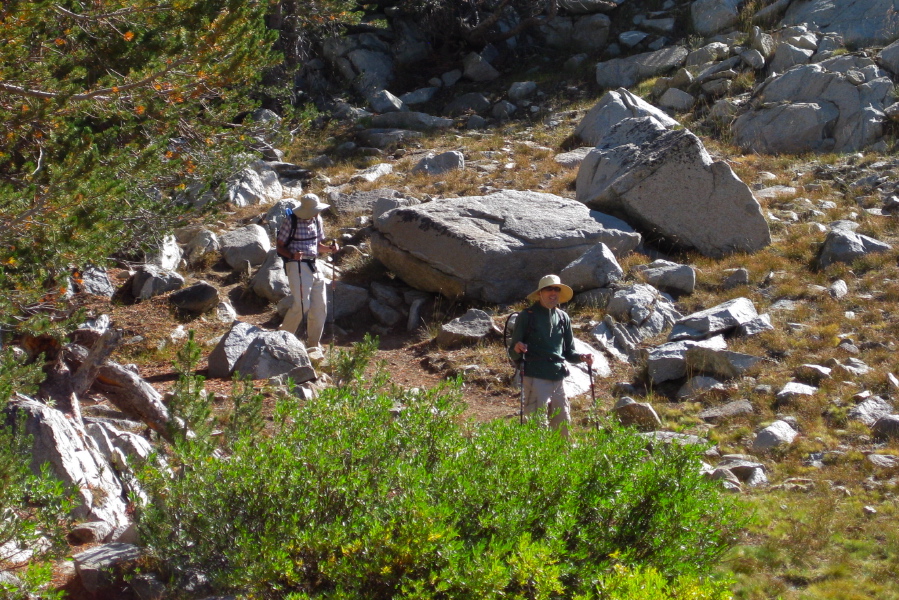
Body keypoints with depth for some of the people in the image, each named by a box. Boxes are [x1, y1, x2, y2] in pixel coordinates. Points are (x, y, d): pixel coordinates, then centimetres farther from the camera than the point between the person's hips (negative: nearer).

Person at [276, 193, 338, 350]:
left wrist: (329, 248, -1)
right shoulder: (290, 221, -9)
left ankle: (313, 345, 18)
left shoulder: (317, 220, 10)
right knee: (302, 305, -15)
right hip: (297, 266, -7)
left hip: (314, 266, 7)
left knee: (320, 307, 6)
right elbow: (279, 247, -5)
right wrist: (292, 255, -24)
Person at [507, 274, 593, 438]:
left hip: (558, 380, 5)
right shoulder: (527, 316, 0)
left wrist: (581, 357, 0)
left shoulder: (563, 318, 15)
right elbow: (513, 354, 0)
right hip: (535, 380, -5)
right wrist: (517, 349, -23)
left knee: (563, 426, 9)